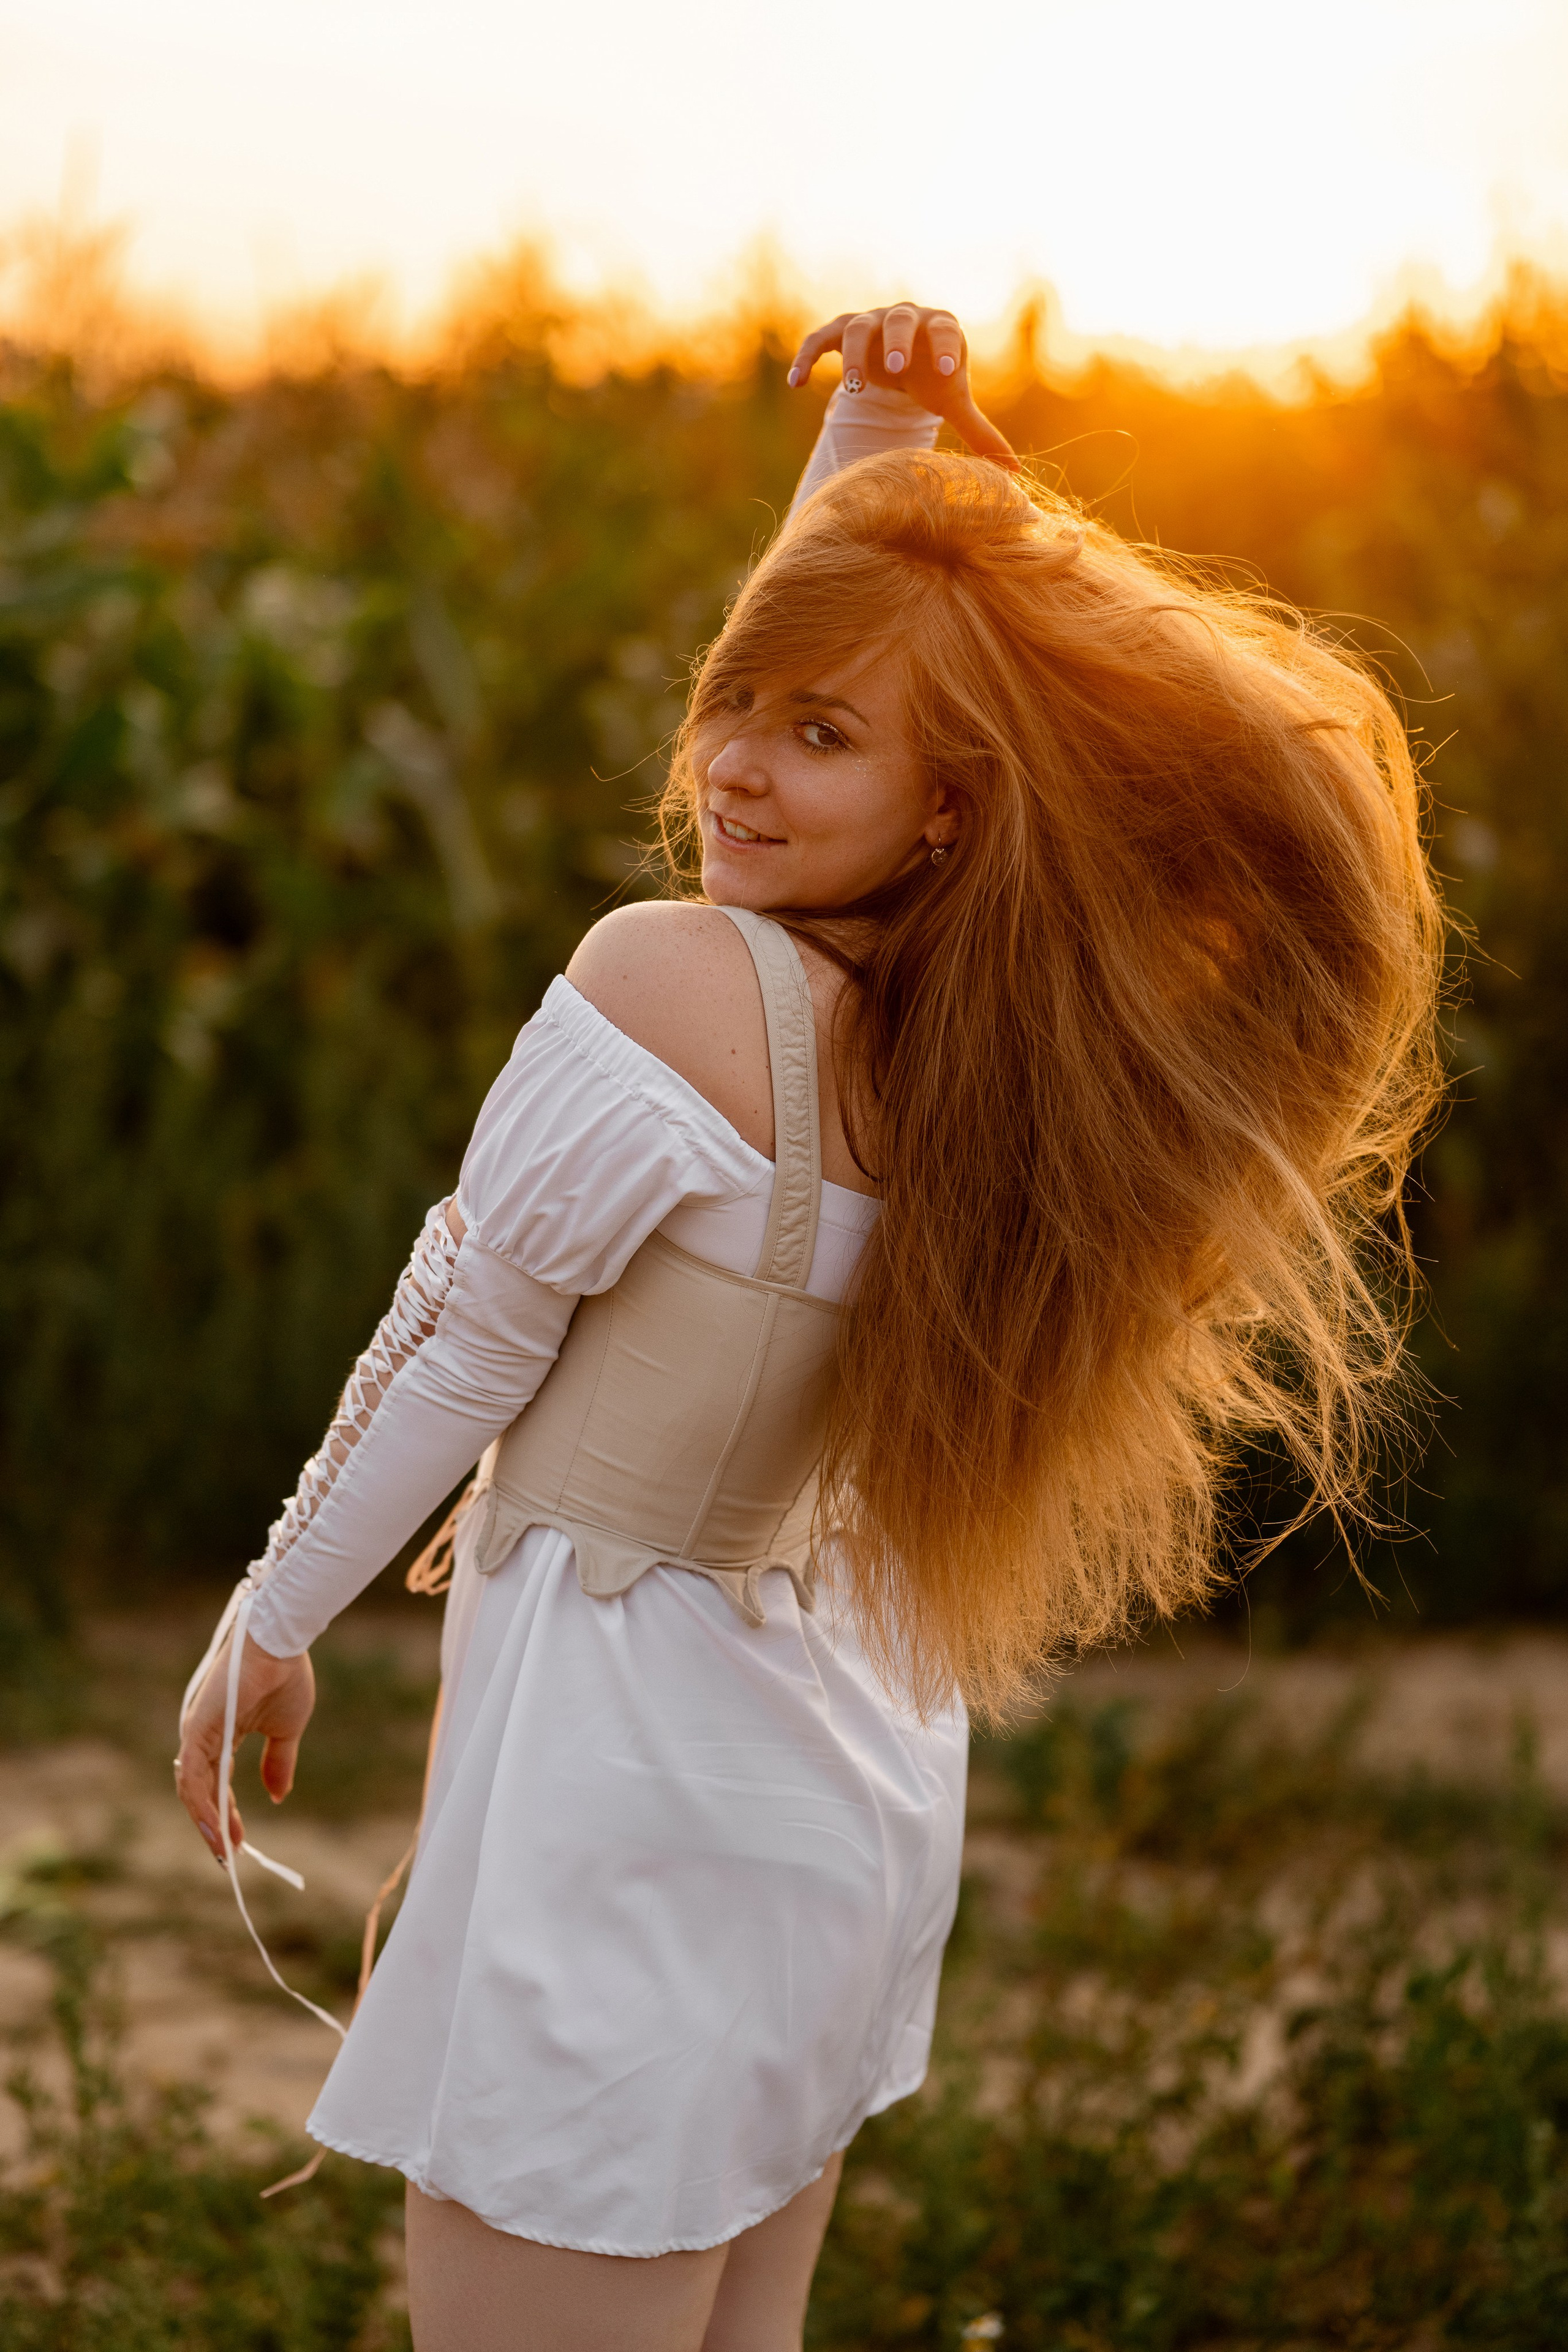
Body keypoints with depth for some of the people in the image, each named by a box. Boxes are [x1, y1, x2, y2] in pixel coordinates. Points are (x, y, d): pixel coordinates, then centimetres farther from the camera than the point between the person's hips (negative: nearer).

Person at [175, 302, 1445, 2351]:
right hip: (848, 1753, 8)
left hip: (623, 1769, -8)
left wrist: (274, 1616, 1)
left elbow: (464, 1347, -12)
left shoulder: (671, 984, -24)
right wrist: (878, 453, 9)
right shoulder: (984, 1032, -4)